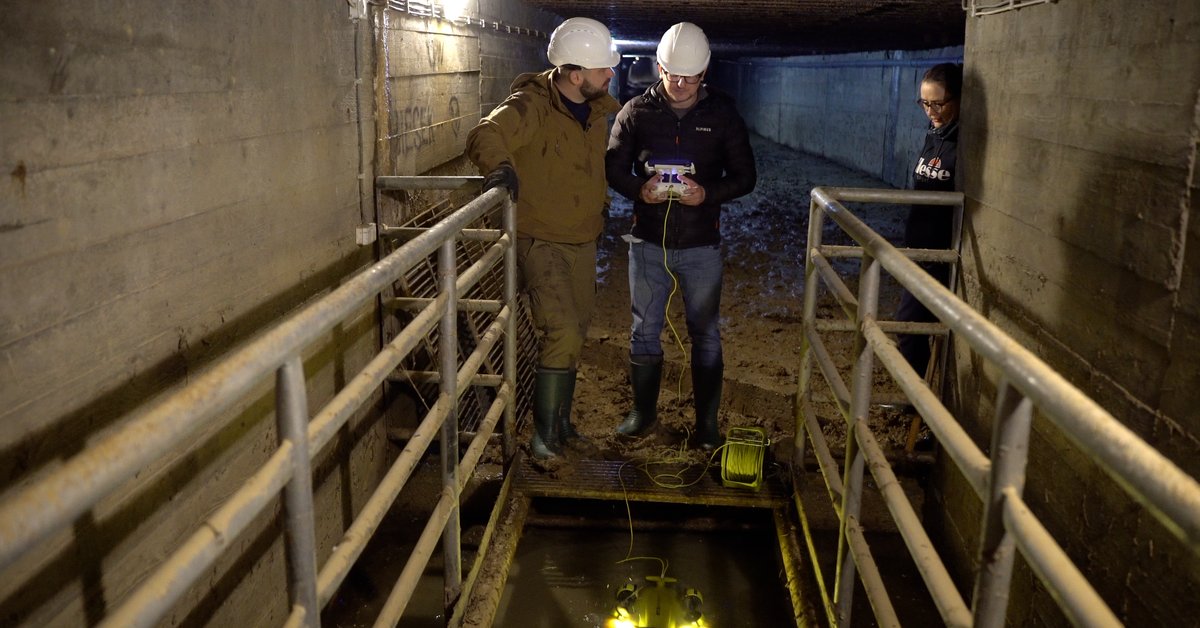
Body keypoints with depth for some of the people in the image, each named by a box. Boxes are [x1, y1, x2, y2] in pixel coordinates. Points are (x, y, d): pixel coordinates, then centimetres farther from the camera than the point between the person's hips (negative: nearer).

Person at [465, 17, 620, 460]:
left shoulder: (598, 108, 2)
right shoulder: (532, 105, -21)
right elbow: (486, 136, -37)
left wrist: (601, 203, 18)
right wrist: (501, 167, -54)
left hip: (583, 242, 8)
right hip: (540, 242, -7)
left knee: (574, 334, 16)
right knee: (562, 335, -16)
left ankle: (561, 420, 33)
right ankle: (544, 434, -1)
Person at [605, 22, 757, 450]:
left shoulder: (722, 113, -3)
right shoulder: (637, 111, -2)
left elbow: (745, 176, 0)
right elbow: (613, 167, 2)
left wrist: (707, 194, -19)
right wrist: (640, 190, -19)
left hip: (701, 245, -1)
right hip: (648, 241, 1)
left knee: (705, 333, 8)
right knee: (644, 330, 11)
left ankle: (707, 421, 21)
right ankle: (643, 411, 29)